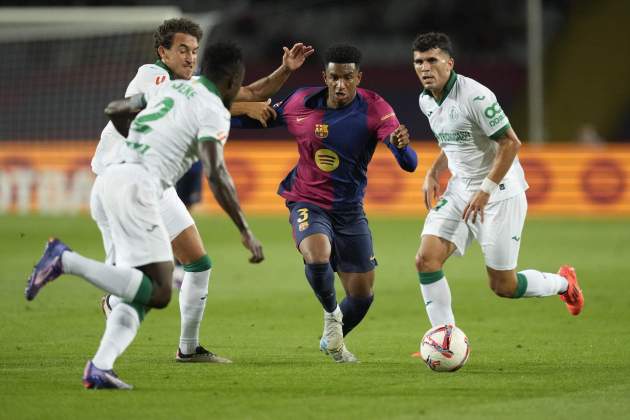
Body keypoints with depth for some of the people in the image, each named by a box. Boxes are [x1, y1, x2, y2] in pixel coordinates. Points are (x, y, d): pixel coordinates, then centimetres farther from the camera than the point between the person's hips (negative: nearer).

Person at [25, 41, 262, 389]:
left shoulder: (170, 87, 22)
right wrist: (246, 232, -10)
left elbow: (115, 111, 35)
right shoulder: (213, 112, -1)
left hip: (108, 179, 9)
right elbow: (215, 173, -14)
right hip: (136, 185, -9)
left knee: (141, 292, 9)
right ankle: (67, 261, -19)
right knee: (158, 293, -10)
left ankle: (100, 367, -7)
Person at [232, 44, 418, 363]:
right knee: (317, 256, -34)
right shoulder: (302, 103, -9)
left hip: (350, 210, 1)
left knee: (362, 295, 4)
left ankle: (332, 340, 37)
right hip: (308, 203, -1)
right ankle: (332, 313, -2)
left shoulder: (375, 110, -14)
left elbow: (409, 164, -24)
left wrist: (400, 145, -48)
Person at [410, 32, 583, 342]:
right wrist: (433, 173, 8)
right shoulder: (426, 101, 6)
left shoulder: (475, 95, -20)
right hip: (459, 189, 7)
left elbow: (511, 143, -20)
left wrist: (485, 191, -22)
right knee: (426, 259, -12)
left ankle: (563, 283, 28)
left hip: (499, 193, -7)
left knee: (503, 286, -2)